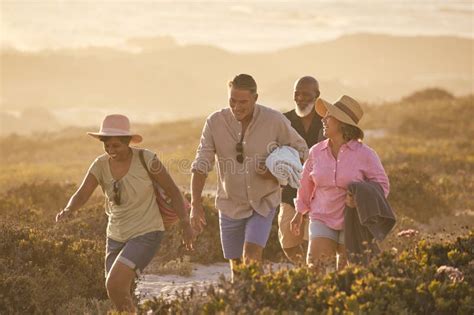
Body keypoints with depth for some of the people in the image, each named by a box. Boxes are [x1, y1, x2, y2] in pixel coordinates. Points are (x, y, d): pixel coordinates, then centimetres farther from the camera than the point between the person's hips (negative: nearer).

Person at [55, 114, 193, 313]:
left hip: (146, 234, -6)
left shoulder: (146, 160, -15)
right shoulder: (101, 165, -4)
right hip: (117, 236, 6)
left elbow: (173, 190, -7)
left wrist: (185, 224, -12)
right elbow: (81, 195, -14)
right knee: (119, 296, 8)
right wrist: (67, 211, -36)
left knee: (114, 285, -21)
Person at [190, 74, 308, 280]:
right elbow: (201, 165, -10)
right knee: (236, 267, 9)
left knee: (251, 258, -19)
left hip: (263, 203, -2)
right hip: (231, 206, 2)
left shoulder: (275, 121, -12)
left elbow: (300, 150, 3)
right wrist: (196, 204, -19)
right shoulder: (215, 122, -11)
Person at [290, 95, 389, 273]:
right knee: (316, 270, -10)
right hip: (322, 220, 3)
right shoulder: (316, 152, 3)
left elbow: (382, 185, -5)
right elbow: (306, 184, 18)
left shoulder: (364, 154, -8)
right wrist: (300, 212, 26)